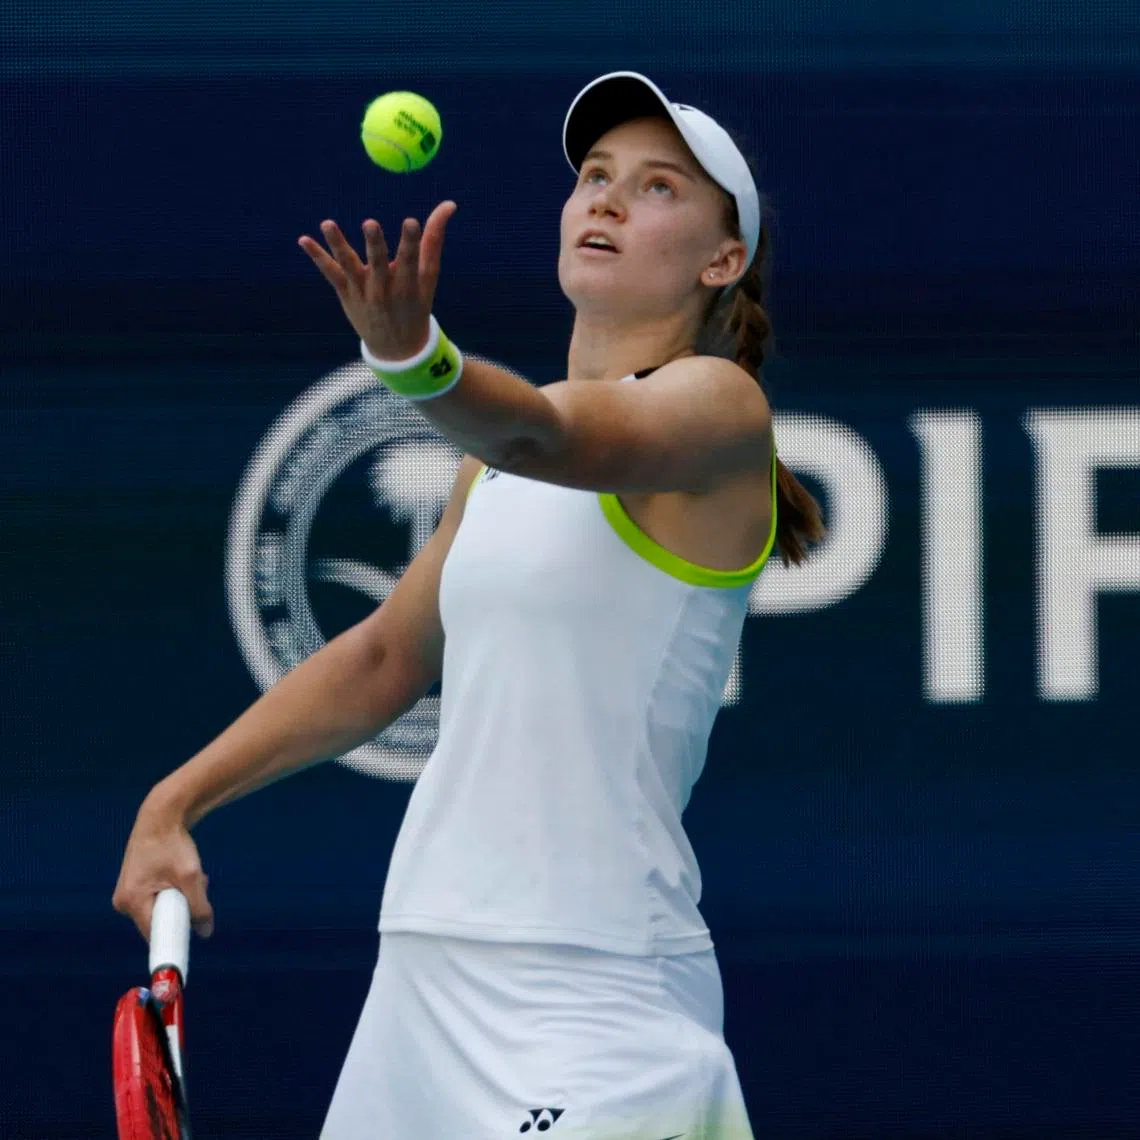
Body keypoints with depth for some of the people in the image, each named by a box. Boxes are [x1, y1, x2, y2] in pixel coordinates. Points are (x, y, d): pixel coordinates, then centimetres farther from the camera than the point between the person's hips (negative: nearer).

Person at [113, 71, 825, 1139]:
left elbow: (556, 439, -28)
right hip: (424, 979, 7)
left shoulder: (715, 403, -7)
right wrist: (172, 805, 21)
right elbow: (383, 660, 28)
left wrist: (416, 356, -47)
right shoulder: (497, 458, 17)